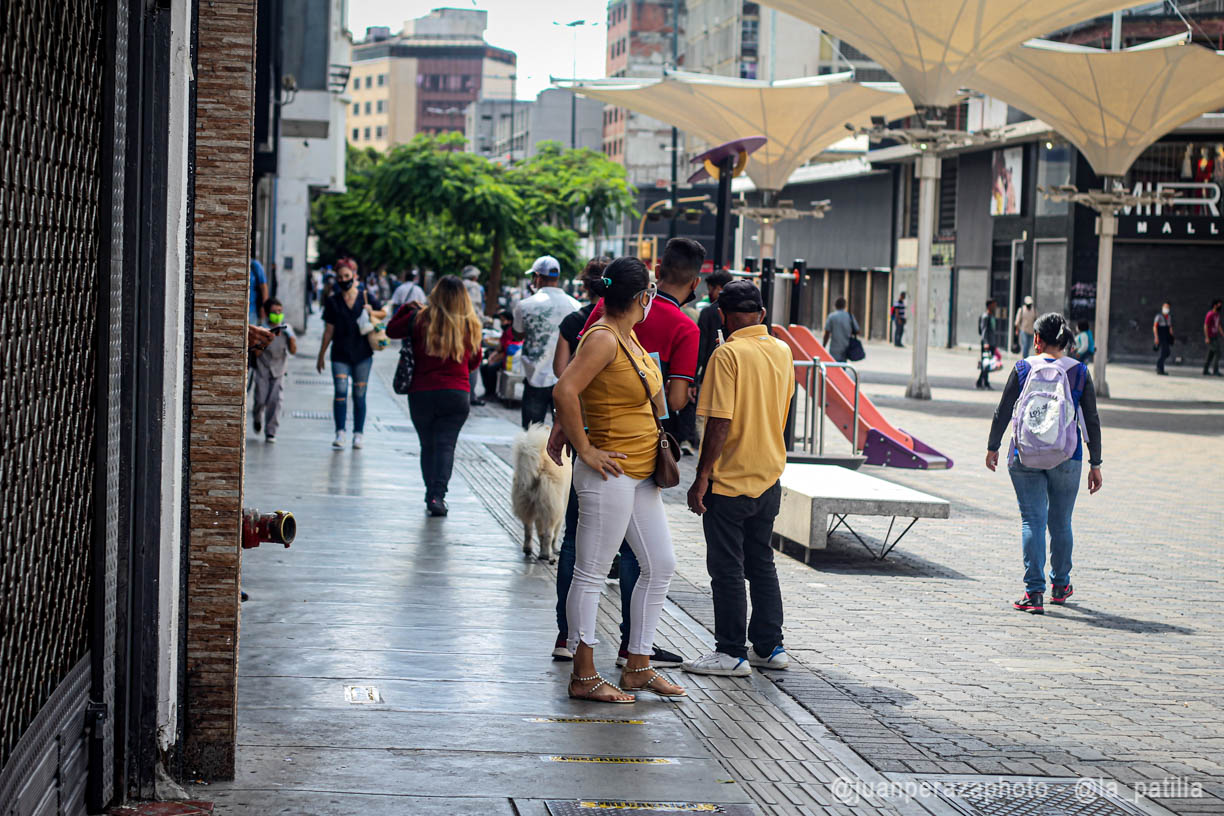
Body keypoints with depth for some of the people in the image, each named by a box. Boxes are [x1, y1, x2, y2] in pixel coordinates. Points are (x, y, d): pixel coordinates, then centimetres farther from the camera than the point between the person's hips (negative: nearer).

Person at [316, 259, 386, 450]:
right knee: (341, 391, -12)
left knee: (359, 395, 4)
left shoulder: (366, 297, 0)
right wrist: (321, 356, 8)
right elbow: (329, 331, 7)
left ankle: (358, 435, 12)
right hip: (340, 354, 0)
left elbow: (384, 313, 15)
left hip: (362, 354, 0)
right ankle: (340, 434, -11)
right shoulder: (332, 301, 2)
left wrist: (372, 312, -8)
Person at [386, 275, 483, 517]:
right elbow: (475, 361, 13)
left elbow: (391, 330, 12)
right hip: (456, 395, 0)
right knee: (446, 444, -3)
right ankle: (438, 495, -18)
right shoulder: (470, 325, 0)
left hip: (421, 393, 0)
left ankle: (431, 494, 12)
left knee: (427, 445, 14)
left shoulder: (420, 319, -5)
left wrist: (408, 308, 20)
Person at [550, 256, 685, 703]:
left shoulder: (628, 335, 12)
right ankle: (584, 677, 6)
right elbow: (565, 390, -27)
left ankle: (638, 667, 22)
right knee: (592, 573, -1)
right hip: (611, 473, -10)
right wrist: (585, 450, -20)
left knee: (661, 565, 13)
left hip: (641, 473, 10)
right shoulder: (603, 338, -16)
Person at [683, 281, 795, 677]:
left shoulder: (728, 354, -16)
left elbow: (720, 422, -21)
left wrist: (701, 477, -16)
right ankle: (769, 646, 20)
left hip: (730, 480, -7)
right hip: (770, 477, 7)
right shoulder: (782, 351, 6)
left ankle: (732, 653, 5)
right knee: (761, 563, 16)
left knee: (727, 569, 1)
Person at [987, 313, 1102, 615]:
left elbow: (1002, 412, 0)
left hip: (1025, 458, -1)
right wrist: (1095, 465, 7)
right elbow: (1092, 422, 0)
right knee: (1060, 523, 16)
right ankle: (1060, 586, 32)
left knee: (1032, 521, 0)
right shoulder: (1079, 372, -1)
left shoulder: (1023, 368, -3)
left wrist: (992, 447, 13)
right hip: (1067, 459, 1)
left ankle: (1034, 592, -7)